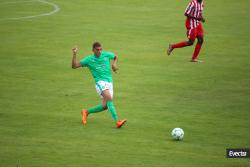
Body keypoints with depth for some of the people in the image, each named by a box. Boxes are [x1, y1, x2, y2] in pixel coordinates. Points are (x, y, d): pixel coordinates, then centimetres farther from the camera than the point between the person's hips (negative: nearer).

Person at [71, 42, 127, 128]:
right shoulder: (89, 59, -1)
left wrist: (114, 64, 7)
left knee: (105, 106, -2)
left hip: (109, 82, 5)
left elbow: (115, 57, 29)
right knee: (109, 98, -30)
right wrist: (74, 54, -15)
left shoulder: (106, 55, 7)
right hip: (100, 82, -5)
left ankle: (86, 112, 23)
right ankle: (117, 121, -36)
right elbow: (74, 66, -2)